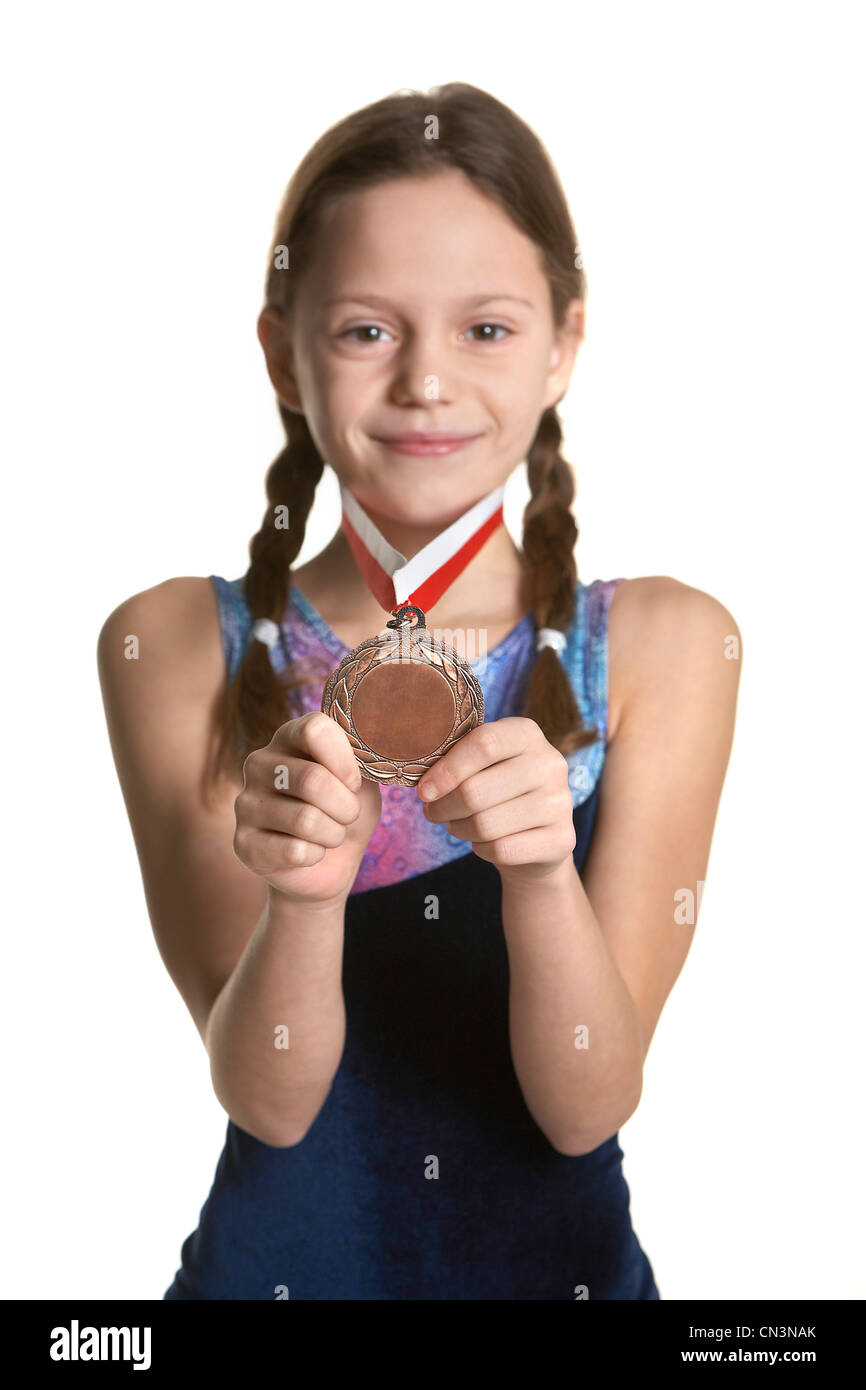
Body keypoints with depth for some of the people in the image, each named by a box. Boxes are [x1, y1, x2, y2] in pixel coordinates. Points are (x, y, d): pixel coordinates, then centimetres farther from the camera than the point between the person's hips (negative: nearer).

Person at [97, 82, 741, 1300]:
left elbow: (588, 1107, -10)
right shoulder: (175, 645, -7)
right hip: (279, 1256, 0)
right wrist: (303, 888, -28)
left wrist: (542, 873, -27)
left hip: (564, 1255, 1)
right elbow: (267, 1098, -10)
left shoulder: (667, 646, -7)